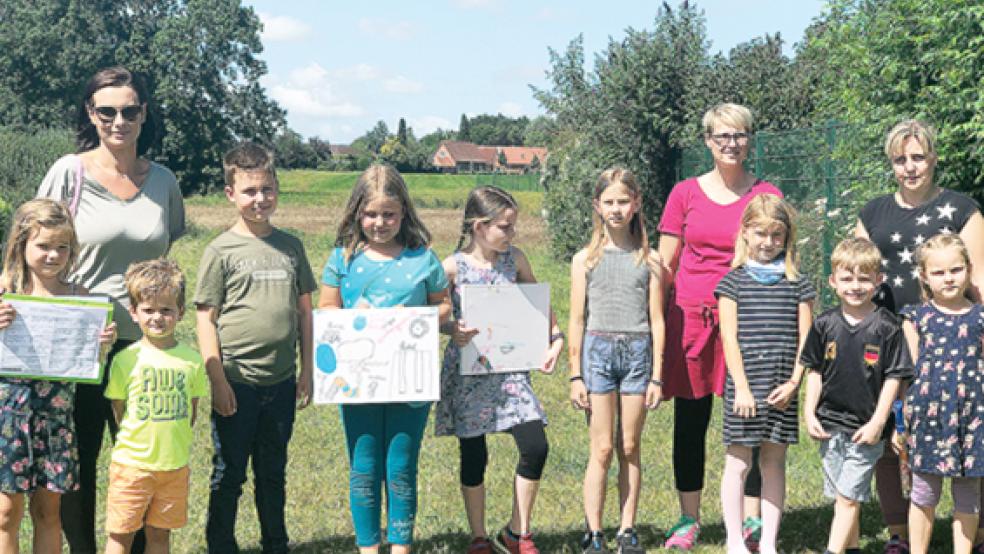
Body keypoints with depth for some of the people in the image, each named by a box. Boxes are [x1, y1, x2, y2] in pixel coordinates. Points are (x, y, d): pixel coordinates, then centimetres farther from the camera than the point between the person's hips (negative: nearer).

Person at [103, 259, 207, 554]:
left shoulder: (191, 359, 1)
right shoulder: (126, 359, -6)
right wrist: (139, 443, -3)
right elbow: (118, 409, 1)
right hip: (132, 463, -2)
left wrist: (175, 444, 2)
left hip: (175, 465, 2)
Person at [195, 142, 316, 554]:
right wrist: (218, 381, -10)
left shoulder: (290, 246, 7)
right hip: (237, 383, -4)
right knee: (228, 474, 6)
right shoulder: (221, 251, -5)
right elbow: (206, 319, -6)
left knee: (273, 473, 17)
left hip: (281, 382, 4)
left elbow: (304, 309, 12)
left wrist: (307, 369, 8)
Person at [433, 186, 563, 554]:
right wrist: (451, 330, -23)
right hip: (468, 372, -3)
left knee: (535, 447, -7)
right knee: (474, 457, 4)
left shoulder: (515, 259, 2)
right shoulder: (452, 267, -9)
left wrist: (555, 339, 4)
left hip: (509, 368, 3)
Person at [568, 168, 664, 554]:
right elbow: (577, 321, 4)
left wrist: (657, 376, 2)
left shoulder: (649, 260, 5)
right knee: (602, 449, -2)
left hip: (637, 352, 1)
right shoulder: (585, 259, 4)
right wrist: (575, 376, 1)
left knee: (630, 448, 6)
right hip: (598, 350, -1)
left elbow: (656, 320, 5)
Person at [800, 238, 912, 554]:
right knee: (841, 497, 13)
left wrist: (877, 423, -10)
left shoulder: (887, 327, -7)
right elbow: (814, 371, 9)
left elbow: (894, 378, -6)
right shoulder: (825, 324, 2)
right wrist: (809, 414, 2)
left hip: (867, 427, -4)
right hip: (831, 425, 4)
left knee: (849, 498, -6)